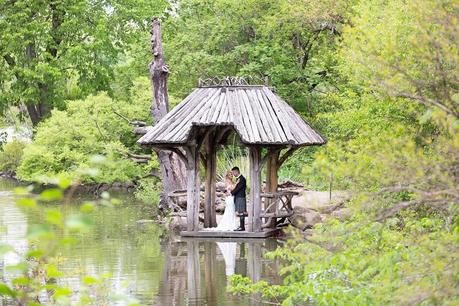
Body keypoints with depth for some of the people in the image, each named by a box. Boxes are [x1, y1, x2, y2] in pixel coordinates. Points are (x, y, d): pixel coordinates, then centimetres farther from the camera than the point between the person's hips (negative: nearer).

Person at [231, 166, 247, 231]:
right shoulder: (238, 178, 16)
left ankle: (242, 227, -9)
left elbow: (238, 188, -18)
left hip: (240, 198, -10)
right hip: (237, 198, 10)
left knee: (241, 213, -9)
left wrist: (231, 192, -10)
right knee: (240, 213, 9)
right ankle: (241, 226, 11)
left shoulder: (242, 179, -14)